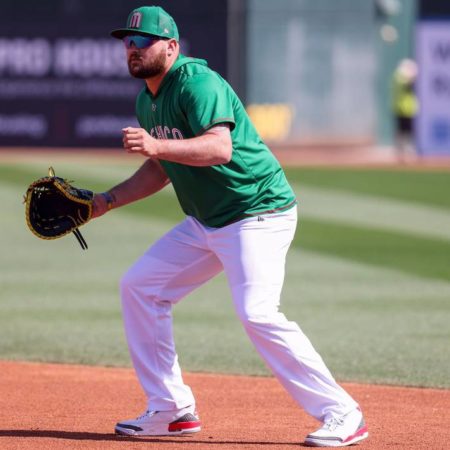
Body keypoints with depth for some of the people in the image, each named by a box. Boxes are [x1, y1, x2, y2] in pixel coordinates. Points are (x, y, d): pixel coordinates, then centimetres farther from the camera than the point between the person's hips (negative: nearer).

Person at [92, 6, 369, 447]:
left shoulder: (197, 83, -18)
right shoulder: (146, 101, 11)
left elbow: (219, 147, -32)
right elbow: (162, 168, 23)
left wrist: (156, 145, -42)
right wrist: (105, 201, 16)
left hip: (258, 213, -10)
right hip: (205, 222, 10)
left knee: (257, 313, -24)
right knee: (138, 286, 7)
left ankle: (342, 414, -17)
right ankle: (172, 410, 12)